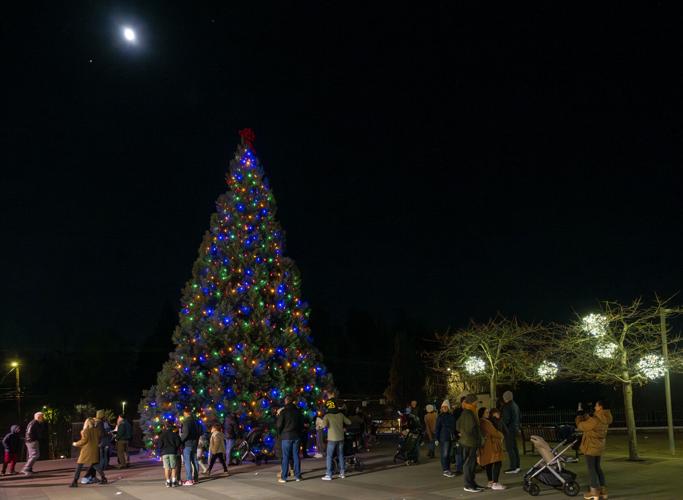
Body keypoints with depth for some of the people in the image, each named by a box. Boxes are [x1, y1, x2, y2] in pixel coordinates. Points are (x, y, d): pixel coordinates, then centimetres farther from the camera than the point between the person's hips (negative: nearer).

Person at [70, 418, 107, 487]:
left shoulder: (86, 431, -10)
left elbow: (84, 440, -12)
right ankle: (103, 478, 7)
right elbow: (98, 440, 10)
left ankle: (75, 481, -2)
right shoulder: (96, 430, 7)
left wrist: (76, 444, 2)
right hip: (95, 450, 6)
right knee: (96, 464, 14)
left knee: (79, 466, 1)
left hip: (86, 451, -6)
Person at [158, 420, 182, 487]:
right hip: (173, 452, -1)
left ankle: (168, 482, 3)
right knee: (174, 467, 7)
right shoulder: (174, 434, 0)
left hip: (164, 453, 1)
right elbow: (178, 443, -3)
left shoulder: (162, 435, 5)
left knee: (166, 468, 5)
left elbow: (160, 445, 2)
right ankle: (174, 481, 4)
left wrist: (160, 455, 11)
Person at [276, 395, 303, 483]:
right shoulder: (297, 411, 6)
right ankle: (297, 476, 11)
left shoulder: (283, 412, -10)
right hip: (296, 436, 4)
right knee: (296, 456, 9)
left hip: (286, 437, -4)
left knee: (285, 457, -1)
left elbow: (279, 425, -11)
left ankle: (283, 477, 0)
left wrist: (280, 433, 7)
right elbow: (302, 423, 12)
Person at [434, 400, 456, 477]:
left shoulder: (451, 416, 8)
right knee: (444, 454, -5)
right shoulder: (440, 417, -5)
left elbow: (454, 427, 16)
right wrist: (436, 438, -10)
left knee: (448, 454, 11)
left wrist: (454, 436, 11)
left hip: (450, 438, 5)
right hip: (443, 438, -5)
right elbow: (437, 428, -6)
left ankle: (447, 469, 18)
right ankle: (446, 470, -1)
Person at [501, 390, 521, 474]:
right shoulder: (515, 405, 14)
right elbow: (518, 418, 20)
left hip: (509, 429, -10)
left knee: (509, 448, -8)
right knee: (514, 447, 15)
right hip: (515, 429, 10)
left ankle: (513, 468, -10)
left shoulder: (507, 406, -16)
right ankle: (517, 466, 19)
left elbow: (506, 419, -19)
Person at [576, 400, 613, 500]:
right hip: (599, 447, 8)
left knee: (591, 468, 1)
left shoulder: (595, 420, -24)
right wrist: (584, 414, 10)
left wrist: (579, 415, 1)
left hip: (591, 447, -8)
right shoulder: (604, 420, 3)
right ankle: (603, 491, 21)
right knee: (597, 467, 18)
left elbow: (581, 426, -14)